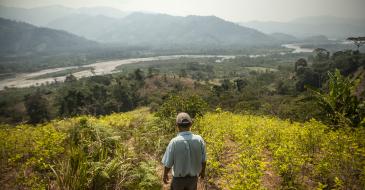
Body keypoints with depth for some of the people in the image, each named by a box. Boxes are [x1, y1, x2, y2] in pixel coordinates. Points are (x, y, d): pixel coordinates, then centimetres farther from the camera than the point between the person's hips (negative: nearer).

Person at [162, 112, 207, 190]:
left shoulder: (174, 142, -27)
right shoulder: (199, 139, -19)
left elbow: (168, 163, -17)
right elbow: (203, 159, -6)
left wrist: (165, 175, 2)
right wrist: (203, 171, 13)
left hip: (178, 177, -2)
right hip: (193, 177, 2)